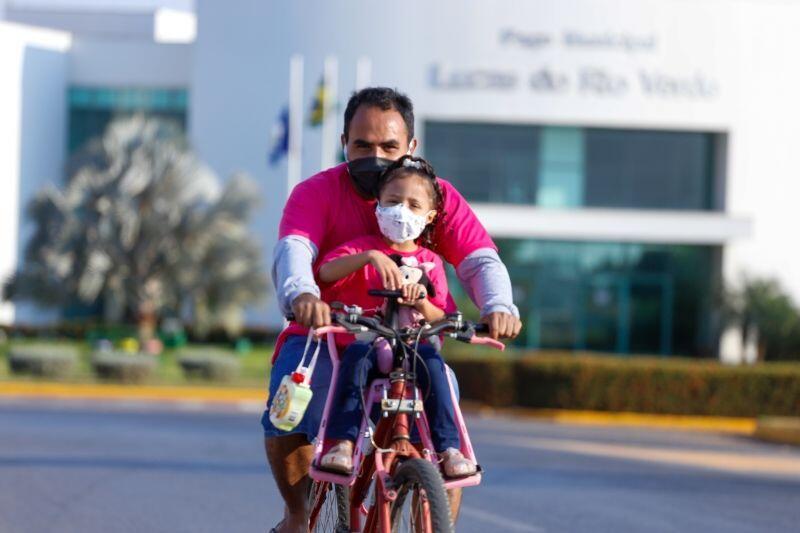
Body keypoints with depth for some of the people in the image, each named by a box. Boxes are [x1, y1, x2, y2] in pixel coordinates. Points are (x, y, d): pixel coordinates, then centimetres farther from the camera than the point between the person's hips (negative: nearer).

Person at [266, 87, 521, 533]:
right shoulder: (316, 194, -9)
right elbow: (293, 250, -28)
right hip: (325, 335, -1)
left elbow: (480, 260, -14)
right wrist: (301, 295, -53)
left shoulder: (440, 197, -2)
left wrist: (499, 306, -38)